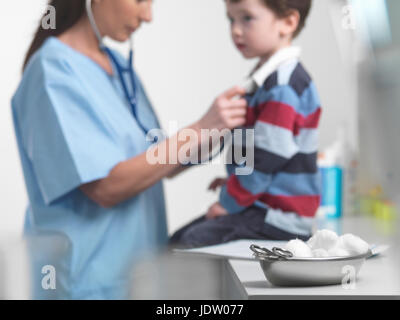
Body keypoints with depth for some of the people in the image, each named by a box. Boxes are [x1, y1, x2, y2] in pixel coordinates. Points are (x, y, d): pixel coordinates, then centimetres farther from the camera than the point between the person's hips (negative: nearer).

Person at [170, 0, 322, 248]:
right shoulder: (268, 79, 14)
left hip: (278, 219, -10)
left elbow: (266, 160, -22)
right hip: (263, 208, 10)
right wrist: (234, 185, 14)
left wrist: (229, 203, -11)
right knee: (177, 238, 10)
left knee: (191, 242, -19)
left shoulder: (282, 88, -20)